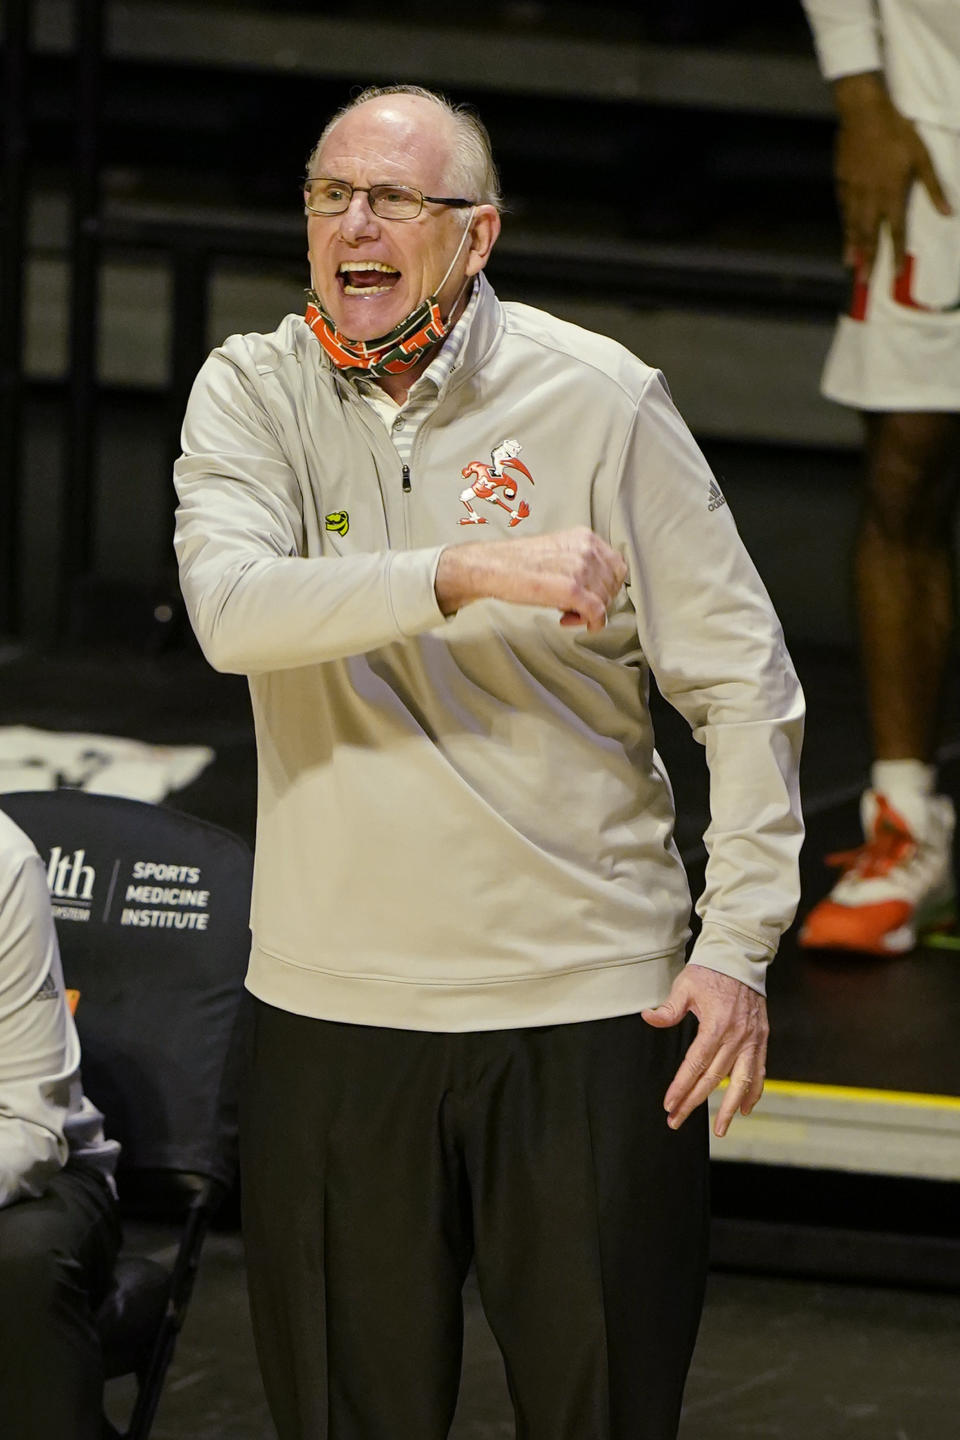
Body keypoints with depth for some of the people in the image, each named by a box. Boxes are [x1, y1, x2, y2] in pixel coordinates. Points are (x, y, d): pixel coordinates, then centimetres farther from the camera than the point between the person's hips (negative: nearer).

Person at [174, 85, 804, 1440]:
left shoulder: (599, 398, -4)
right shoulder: (251, 394, 0)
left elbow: (744, 681, -1)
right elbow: (232, 609, -20)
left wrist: (738, 946, -7)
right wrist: (467, 575, -32)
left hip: (590, 1005, -1)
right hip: (337, 1008, 1)